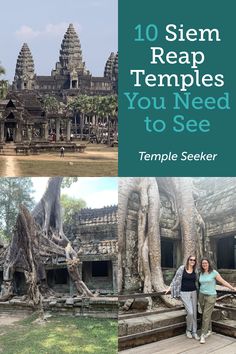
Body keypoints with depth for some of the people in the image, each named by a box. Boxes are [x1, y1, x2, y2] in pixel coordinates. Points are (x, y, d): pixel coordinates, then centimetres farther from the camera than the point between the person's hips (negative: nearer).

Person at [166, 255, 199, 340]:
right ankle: (188, 330, 12)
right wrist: (170, 287, -2)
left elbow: (197, 282, 16)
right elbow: (175, 279, 1)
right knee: (190, 312, -12)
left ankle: (194, 332, 16)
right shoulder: (182, 268, -4)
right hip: (184, 293, -4)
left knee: (194, 313, 4)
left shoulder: (195, 271, 5)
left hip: (193, 292, 4)